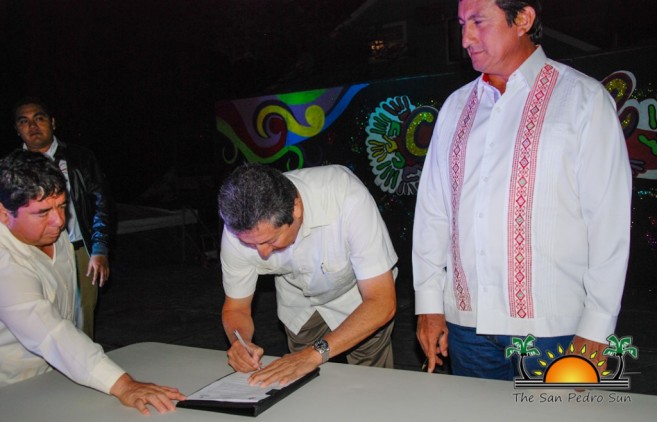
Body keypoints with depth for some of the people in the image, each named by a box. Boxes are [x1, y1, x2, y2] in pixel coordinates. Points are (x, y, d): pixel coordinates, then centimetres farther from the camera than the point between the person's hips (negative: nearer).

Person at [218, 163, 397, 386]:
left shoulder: (348, 200, -41)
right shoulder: (239, 227, -28)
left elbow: (382, 303, -37)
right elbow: (236, 307, -13)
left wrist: (316, 352, -46)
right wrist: (239, 342, -34)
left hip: (361, 295, -2)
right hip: (300, 302, 3)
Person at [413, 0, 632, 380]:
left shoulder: (583, 99, -3)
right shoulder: (457, 106, 11)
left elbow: (609, 219, -7)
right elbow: (432, 209, 10)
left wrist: (595, 331, -10)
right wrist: (429, 304, 6)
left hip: (551, 327, -4)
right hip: (466, 321, 4)